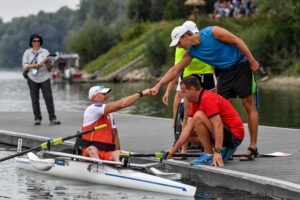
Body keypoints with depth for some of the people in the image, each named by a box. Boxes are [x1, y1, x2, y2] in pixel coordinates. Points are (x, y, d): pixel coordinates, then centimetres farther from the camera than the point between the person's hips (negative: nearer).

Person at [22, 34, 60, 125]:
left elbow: (50, 68, 9)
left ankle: (52, 118, -11)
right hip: (32, 78, 0)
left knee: (49, 97, -9)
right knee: (35, 99, 0)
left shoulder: (45, 52, 9)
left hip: (44, 77, 0)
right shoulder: (27, 52, 8)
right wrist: (35, 65, -14)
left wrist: (48, 62, -13)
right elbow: (24, 65, -1)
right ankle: (37, 118, 7)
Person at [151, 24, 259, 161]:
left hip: (241, 65, -7)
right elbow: (175, 69, 2)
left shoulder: (212, 32, -19)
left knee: (248, 104, -5)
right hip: (224, 72, 7)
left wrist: (252, 61, -17)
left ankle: (253, 147, -4)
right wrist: (158, 85, -4)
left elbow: (237, 41, -16)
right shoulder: (191, 52, -1)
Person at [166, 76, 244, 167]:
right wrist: (173, 150, 5)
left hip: (234, 135, -10)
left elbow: (218, 125, -28)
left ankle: (209, 154, -13)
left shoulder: (207, 99, -20)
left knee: (198, 116, -22)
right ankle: (225, 150, 12)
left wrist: (217, 152, -34)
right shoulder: (196, 102, 10)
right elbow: (188, 127, 9)